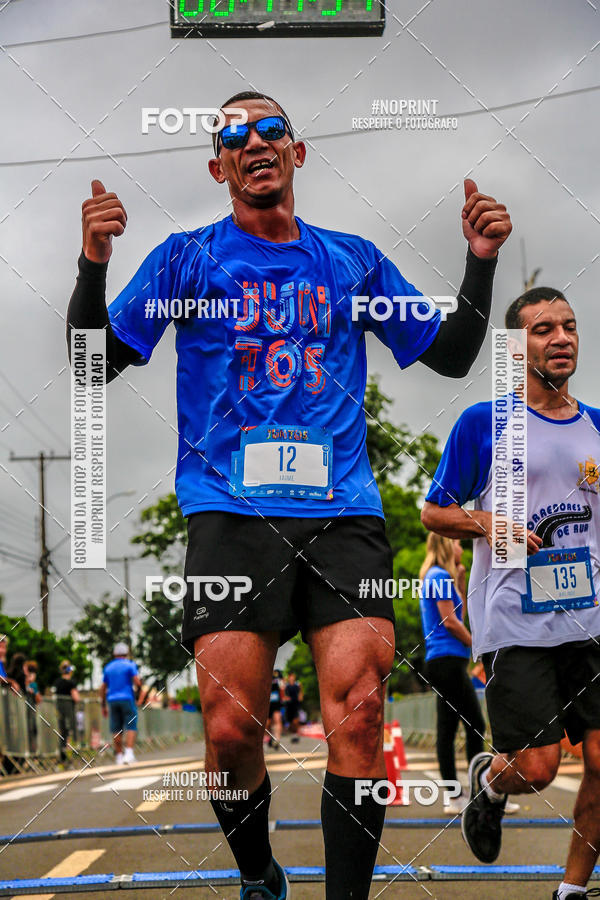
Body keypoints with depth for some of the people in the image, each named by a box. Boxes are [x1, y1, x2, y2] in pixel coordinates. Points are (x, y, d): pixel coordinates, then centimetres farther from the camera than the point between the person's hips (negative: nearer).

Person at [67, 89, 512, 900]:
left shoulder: (353, 261, 17)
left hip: (343, 513, 2)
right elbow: (97, 362, 7)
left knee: (358, 714, -15)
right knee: (232, 727, -10)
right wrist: (93, 263, -9)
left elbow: (450, 355, 22)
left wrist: (481, 260, 8)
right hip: (232, 514, -1)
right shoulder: (188, 259, 12)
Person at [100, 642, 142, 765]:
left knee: (116, 730, 6)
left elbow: (103, 689, 12)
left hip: (112, 700, 4)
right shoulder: (130, 665, 0)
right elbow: (137, 682, -12)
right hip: (127, 698, -4)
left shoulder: (108, 667, 13)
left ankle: (119, 756, 4)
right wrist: (140, 682, 10)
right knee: (131, 727, -3)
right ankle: (129, 752, -19)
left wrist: (103, 706, 16)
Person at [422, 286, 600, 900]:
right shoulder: (483, 423, -1)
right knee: (536, 767, -8)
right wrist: (484, 523, -14)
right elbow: (433, 512, 3)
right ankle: (488, 782, 28)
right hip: (514, 625, -4)